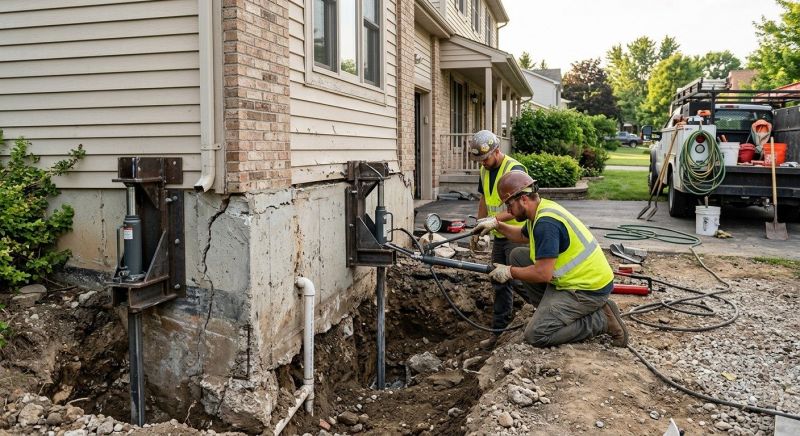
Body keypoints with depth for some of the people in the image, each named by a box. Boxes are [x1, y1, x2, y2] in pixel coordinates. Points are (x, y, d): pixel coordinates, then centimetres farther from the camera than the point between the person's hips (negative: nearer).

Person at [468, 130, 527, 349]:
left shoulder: (514, 170, -19)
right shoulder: (485, 170, 8)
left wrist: (494, 219, -38)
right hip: (499, 236, 9)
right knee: (499, 284, 14)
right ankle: (499, 331, 24)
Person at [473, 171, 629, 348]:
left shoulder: (546, 223, -26)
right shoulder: (541, 209, 4)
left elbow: (542, 274, -26)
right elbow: (522, 235, 27)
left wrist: (509, 272, -12)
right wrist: (497, 225, 15)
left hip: (588, 289, -10)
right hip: (577, 276, 10)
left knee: (536, 334, -13)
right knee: (518, 256, 10)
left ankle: (601, 319, -4)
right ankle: (549, 308, 11)